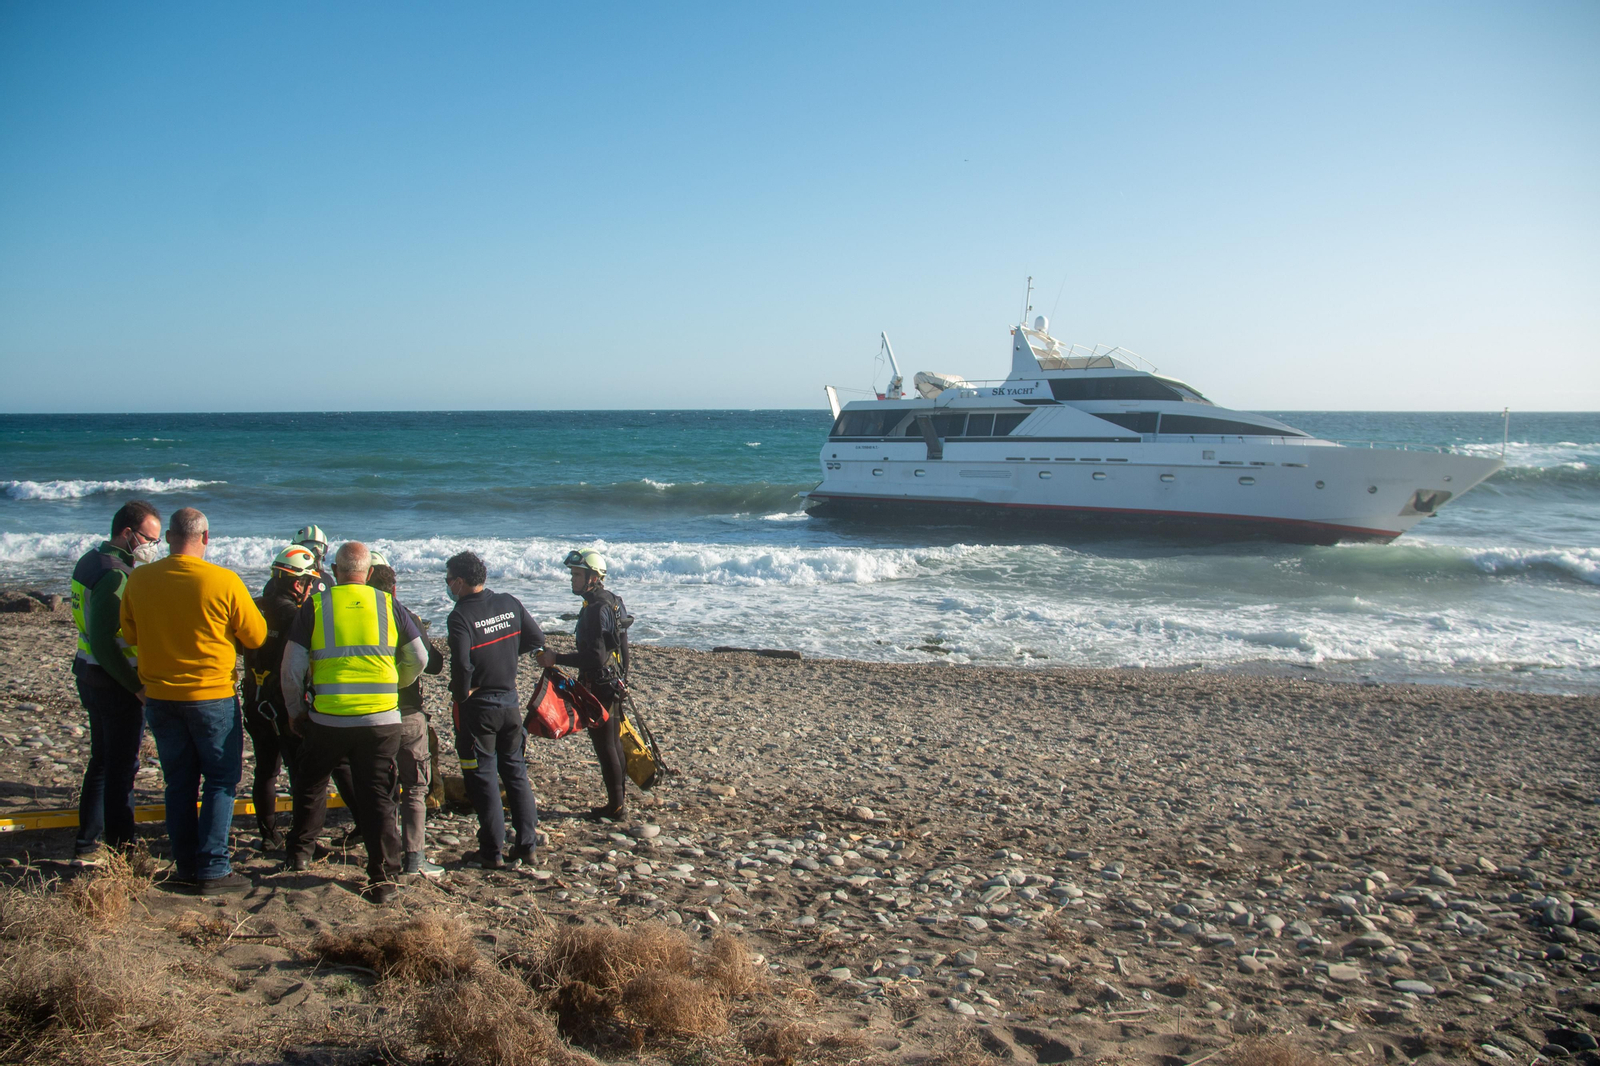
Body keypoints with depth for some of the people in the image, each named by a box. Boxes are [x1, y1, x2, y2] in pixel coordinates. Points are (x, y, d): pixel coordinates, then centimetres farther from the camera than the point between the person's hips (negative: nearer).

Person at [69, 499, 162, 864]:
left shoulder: (93, 561, 9)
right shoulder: (115, 574, -22)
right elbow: (104, 642, -26)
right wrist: (138, 686, -22)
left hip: (91, 675, 10)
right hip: (114, 683, -10)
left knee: (102, 761, 18)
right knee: (121, 767, 1)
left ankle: (86, 845, 26)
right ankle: (121, 847, 11)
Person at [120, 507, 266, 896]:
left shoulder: (138, 579, -6)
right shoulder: (224, 581, -17)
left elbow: (129, 635, 8)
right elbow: (256, 636, -7)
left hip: (159, 696, 4)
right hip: (212, 697, -4)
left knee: (179, 782, 16)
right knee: (220, 781, 7)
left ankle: (185, 864, 22)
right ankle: (213, 869, 5)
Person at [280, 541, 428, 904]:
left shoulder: (315, 606, 0)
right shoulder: (388, 605, 2)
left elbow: (291, 669, 1)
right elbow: (418, 659, 7)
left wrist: (295, 711, 15)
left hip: (327, 720, 0)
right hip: (382, 720, 0)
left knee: (311, 785, 24)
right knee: (377, 796, 6)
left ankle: (299, 852, 39)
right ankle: (383, 878, 5)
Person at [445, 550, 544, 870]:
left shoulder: (461, 615, -18)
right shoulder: (509, 604, 1)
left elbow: (461, 664, -27)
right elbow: (537, 639, 7)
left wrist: (462, 695, -10)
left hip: (478, 708, -6)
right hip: (510, 700, 6)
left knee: (483, 779, 4)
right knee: (516, 773, 14)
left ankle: (492, 852, 9)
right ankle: (527, 846, 16)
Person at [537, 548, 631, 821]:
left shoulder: (597, 609, -21)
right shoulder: (609, 601, 10)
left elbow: (595, 658, -26)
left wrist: (556, 659, -23)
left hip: (600, 686, -10)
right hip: (612, 683, 10)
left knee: (605, 746, -1)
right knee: (613, 743, 16)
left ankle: (616, 806, 6)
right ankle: (620, 800, 25)